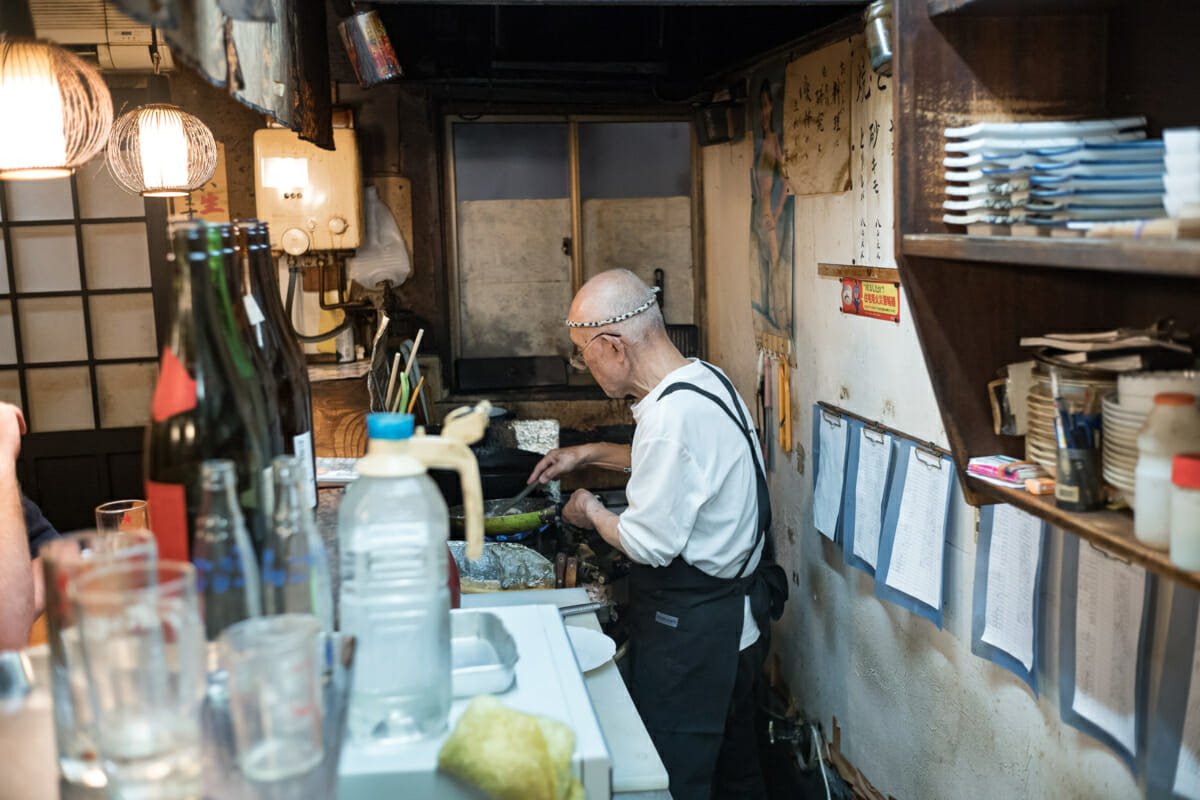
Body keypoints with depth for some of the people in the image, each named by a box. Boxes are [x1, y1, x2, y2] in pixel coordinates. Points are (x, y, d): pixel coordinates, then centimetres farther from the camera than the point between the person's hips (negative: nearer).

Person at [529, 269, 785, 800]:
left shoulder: (671, 414, -27)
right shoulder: (704, 378, 3)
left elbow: (651, 544, -23)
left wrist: (591, 512, -5)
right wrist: (590, 454, 19)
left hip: (690, 631, -10)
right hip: (737, 613, 10)